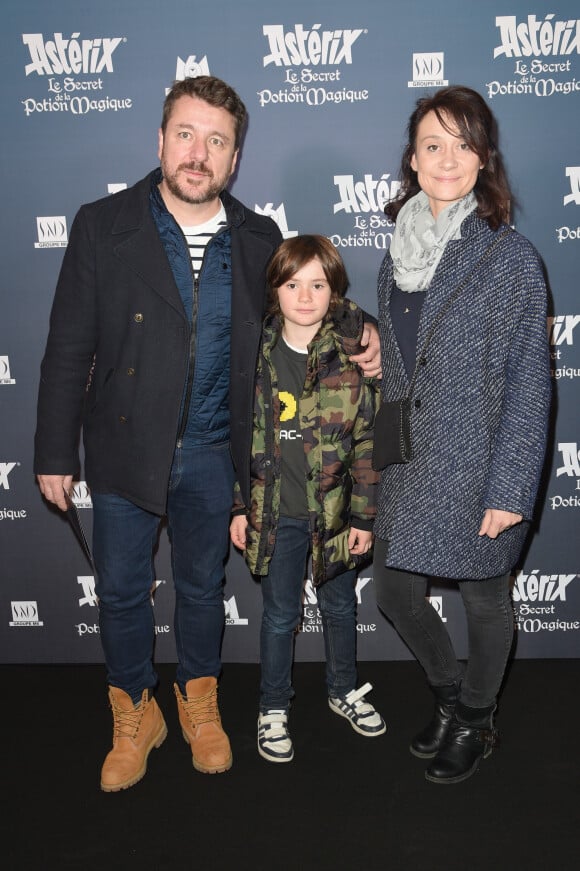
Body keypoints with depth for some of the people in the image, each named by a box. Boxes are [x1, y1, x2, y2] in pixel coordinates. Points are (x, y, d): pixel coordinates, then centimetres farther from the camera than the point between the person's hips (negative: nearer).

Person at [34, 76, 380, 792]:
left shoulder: (258, 239, -2)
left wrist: (358, 340, -5)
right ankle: (135, 716, 35)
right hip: (125, 450, -1)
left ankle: (199, 702, 41)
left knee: (202, 586, 17)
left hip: (212, 453, 2)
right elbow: (68, 349, -6)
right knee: (121, 589, 11)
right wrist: (55, 454, -6)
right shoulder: (103, 226, -8)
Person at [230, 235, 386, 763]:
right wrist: (238, 507, 0)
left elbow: (366, 442, -5)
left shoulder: (353, 356, -8)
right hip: (277, 513, 0)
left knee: (340, 607, 19)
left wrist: (364, 516, -5)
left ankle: (344, 690, 43)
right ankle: (274, 708, 33)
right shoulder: (256, 354, -5)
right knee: (281, 615, 13)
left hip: (336, 513, 0)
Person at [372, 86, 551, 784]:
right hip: (408, 465, 6)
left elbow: (529, 385, -11)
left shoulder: (511, 258, -11)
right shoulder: (398, 255, 6)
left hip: (478, 469, -5)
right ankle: (451, 696, 41)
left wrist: (509, 489, -15)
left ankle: (475, 721, 38)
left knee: (483, 600, 12)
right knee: (393, 590, 13)